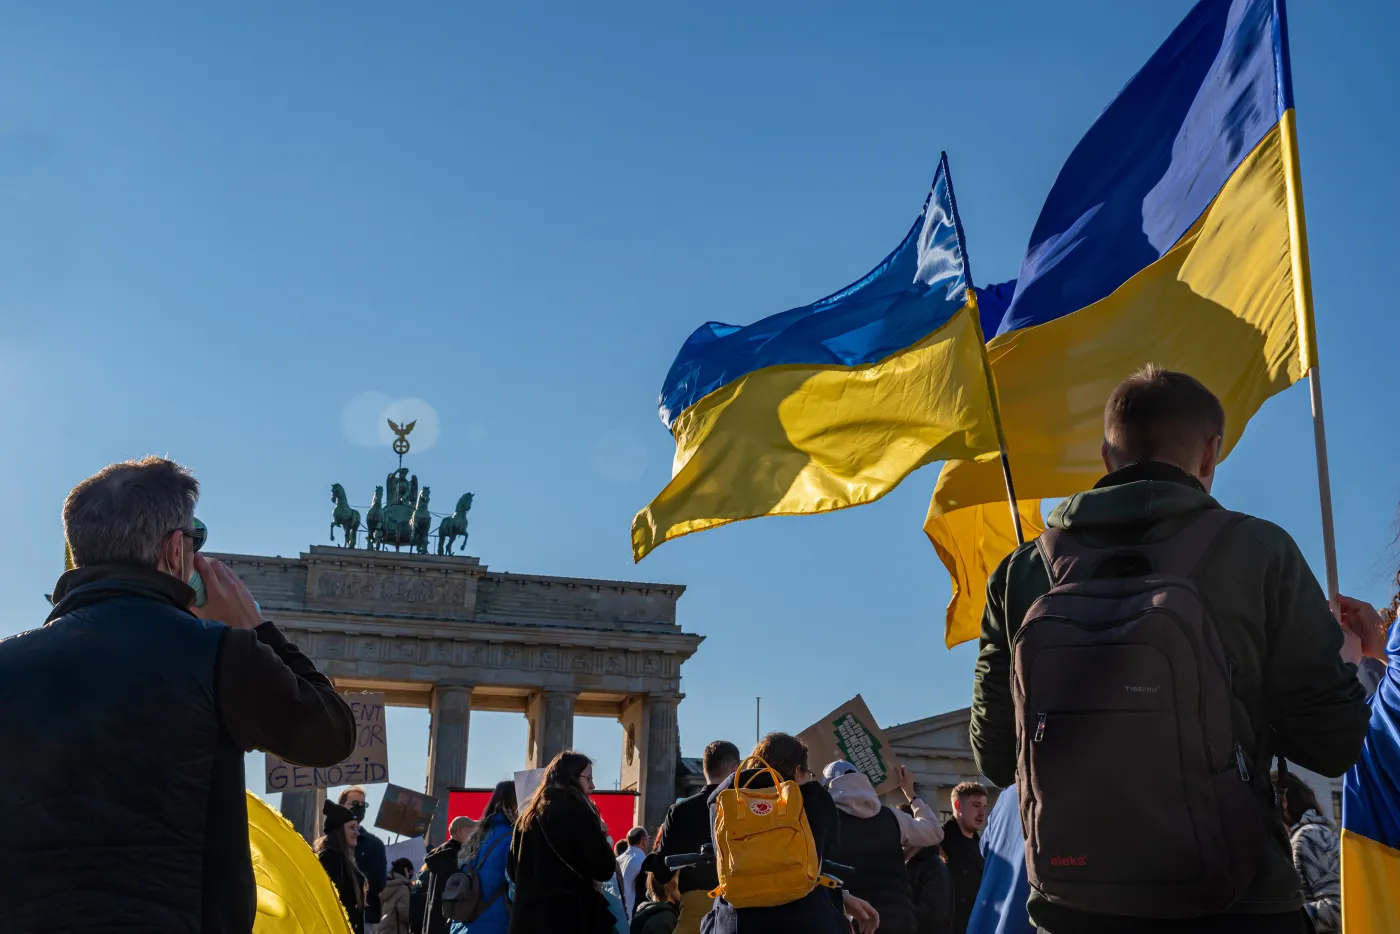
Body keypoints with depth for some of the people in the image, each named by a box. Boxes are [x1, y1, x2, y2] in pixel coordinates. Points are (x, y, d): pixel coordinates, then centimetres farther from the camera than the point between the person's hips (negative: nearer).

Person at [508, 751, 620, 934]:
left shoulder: (527, 816, 13)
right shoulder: (575, 812, -9)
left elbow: (513, 871, 21)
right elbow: (604, 869, -11)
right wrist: (601, 835, 5)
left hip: (527, 918, 7)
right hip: (569, 918, -7)